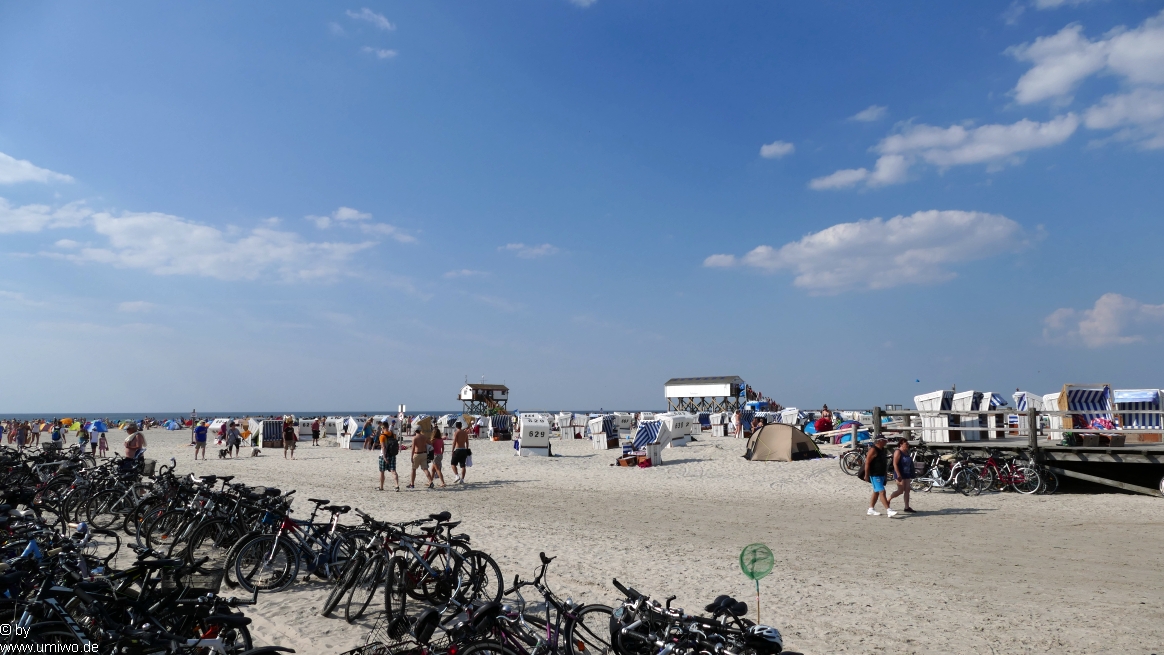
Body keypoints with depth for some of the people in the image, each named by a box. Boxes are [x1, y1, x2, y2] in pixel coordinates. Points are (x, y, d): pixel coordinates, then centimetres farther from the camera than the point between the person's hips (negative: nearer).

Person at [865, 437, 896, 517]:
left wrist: (886, 470, 21)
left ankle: (871, 509, 20)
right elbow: (867, 463, -19)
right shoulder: (873, 450, -16)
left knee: (876, 492, 13)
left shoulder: (882, 449, 12)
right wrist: (866, 475, -21)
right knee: (882, 492, -13)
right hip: (875, 475, -10)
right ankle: (888, 510, -16)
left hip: (881, 474, 10)